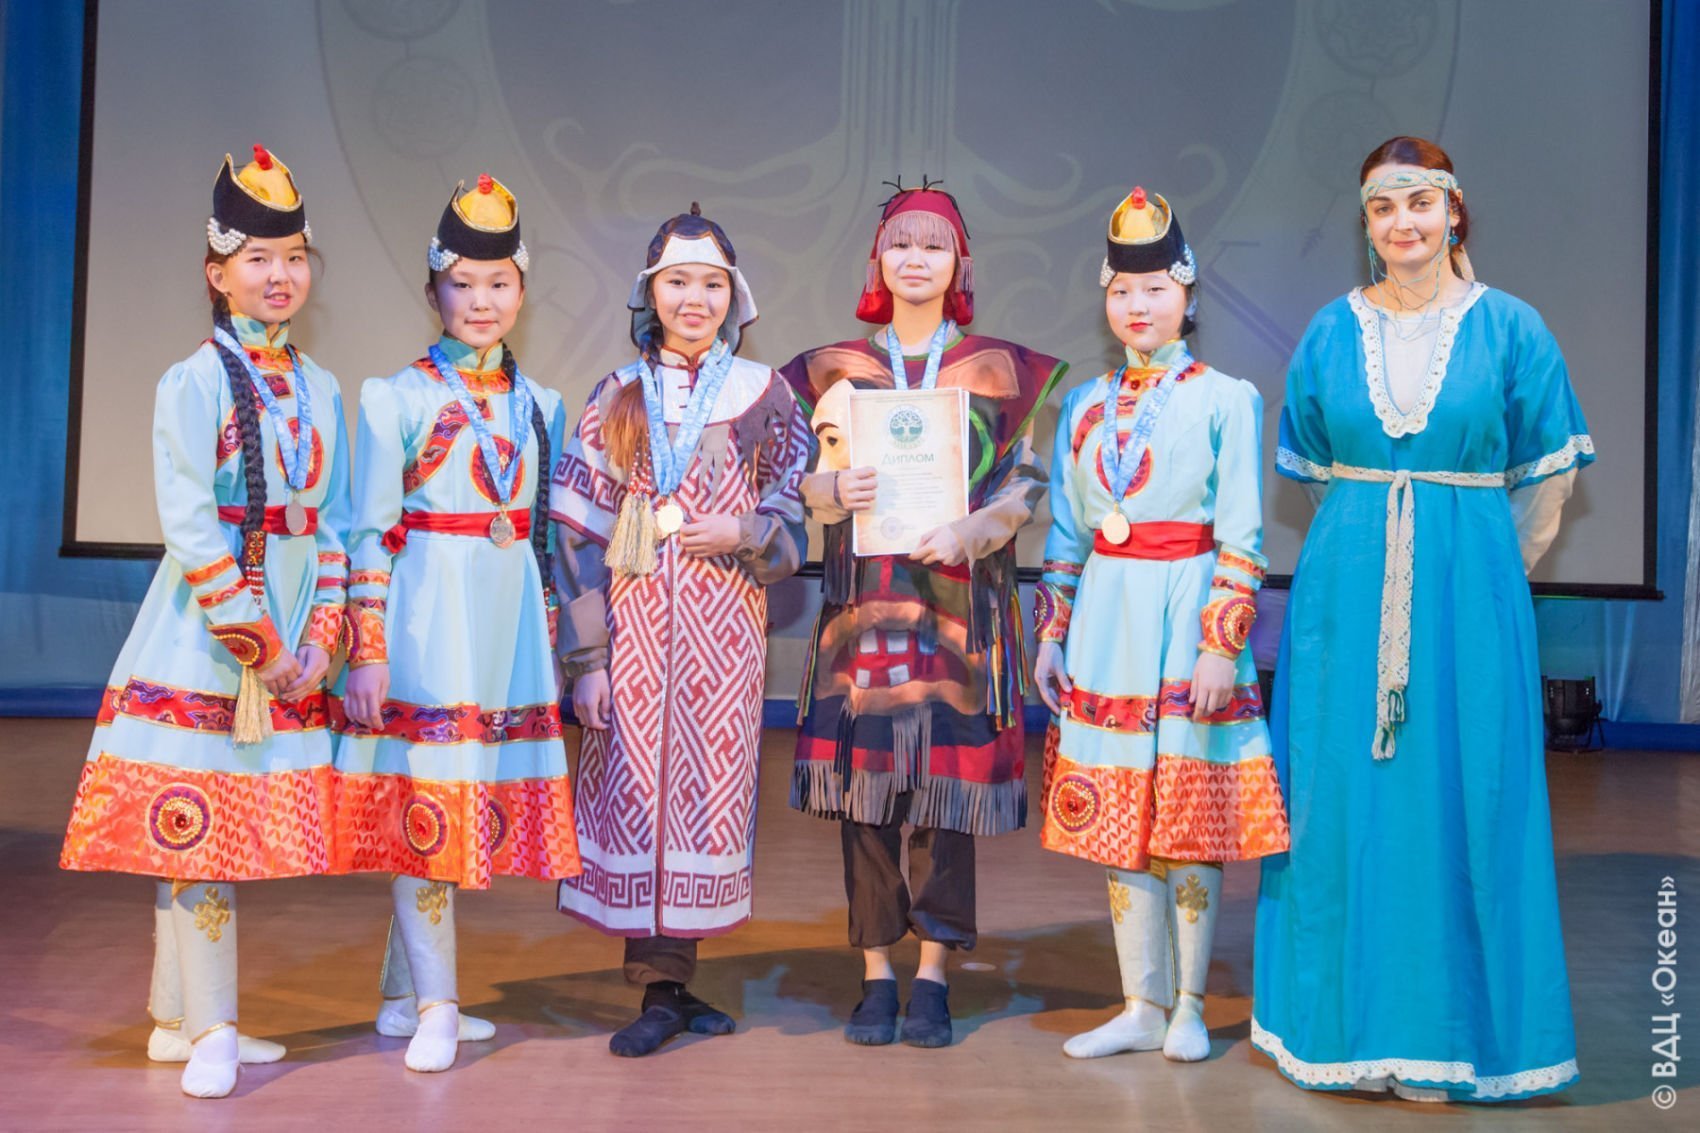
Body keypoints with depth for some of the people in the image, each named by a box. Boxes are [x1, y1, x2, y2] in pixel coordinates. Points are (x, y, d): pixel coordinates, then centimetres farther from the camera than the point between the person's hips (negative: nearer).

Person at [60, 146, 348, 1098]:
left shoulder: (322, 390, 10)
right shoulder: (194, 382, -6)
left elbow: (334, 521, 9)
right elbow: (190, 529, -13)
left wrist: (322, 636, -2)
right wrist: (256, 642, -14)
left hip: (293, 637, 6)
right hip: (205, 632, -6)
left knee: (244, 825, 9)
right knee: (195, 820, -2)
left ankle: (180, 1019, 22)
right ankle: (210, 1029, 10)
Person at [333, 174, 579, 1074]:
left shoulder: (538, 405, 13)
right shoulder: (396, 398, -1)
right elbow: (370, 534, -5)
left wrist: (550, 643, 12)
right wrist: (366, 651, -11)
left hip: (509, 621, 5)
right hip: (427, 617, -4)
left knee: (474, 795, 8)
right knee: (426, 796, -2)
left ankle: (405, 994, 21)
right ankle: (435, 1006, 9)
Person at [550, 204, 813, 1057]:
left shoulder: (764, 395, 6)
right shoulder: (616, 397, 7)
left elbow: (799, 525, 7)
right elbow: (579, 531, 3)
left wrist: (744, 532, -14)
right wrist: (587, 655, -4)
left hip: (725, 626, 0)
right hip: (635, 624, 0)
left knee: (708, 788, 2)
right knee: (638, 789, -1)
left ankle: (668, 983, 17)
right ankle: (663, 991, 11)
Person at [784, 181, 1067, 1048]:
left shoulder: (1000, 367, 8)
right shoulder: (835, 366, 11)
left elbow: (1026, 479, 3)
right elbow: (808, 478, 10)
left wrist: (968, 533, -13)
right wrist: (836, 488, -13)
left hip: (961, 602, -1)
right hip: (863, 602, 1)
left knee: (948, 782, -1)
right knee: (864, 781, 0)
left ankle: (932, 975, 11)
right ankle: (877, 975, 12)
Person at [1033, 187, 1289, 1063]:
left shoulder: (1225, 399, -1)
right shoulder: (1083, 406, 11)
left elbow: (1241, 539, -5)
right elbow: (1065, 533, 13)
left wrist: (1223, 642, -12)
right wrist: (1050, 633, 8)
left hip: (1186, 616, -4)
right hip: (1105, 621, 4)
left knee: (1190, 819, 1)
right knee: (1117, 820, 7)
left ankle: (1189, 1006, 17)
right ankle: (1142, 1006, 18)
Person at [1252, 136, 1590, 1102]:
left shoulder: (1509, 327, 1)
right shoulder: (1333, 331, 7)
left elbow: (1549, 477, 5)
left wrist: (1480, 570, 0)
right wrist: (1365, 555, 9)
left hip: (1469, 591, -2)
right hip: (1346, 589, 2)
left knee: (1457, 800, 1)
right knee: (1344, 796, 5)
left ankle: (1444, 1032, 15)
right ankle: (1349, 1020, 20)